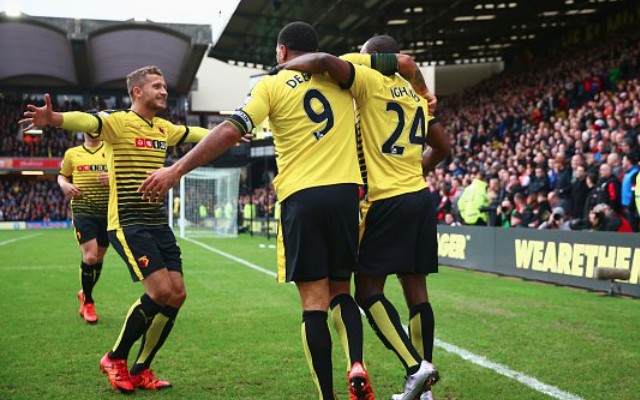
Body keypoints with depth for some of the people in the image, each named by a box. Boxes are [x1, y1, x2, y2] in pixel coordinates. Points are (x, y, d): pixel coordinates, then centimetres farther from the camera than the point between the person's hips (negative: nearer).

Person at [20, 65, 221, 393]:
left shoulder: (165, 129, 12)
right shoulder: (118, 122, -10)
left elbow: (196, 133, 32)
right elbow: (86, 121, -30)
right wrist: (53, 118, -51)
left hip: (158, 224, 8)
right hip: (128, 224, -7)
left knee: (177, 294, 1)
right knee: (161, 290, -17)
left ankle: (140, 370, 16)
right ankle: (115, 359, 5)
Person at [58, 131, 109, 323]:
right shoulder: (72, 153, 8)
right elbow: (62, 176, 19)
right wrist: (64, 185, -4)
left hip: (108, 211, 2)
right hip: (83, 210, -2)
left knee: (99, 258, 11)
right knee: (90, 255, -16)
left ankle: (85, 293, 37)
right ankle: (87, 302, 4)